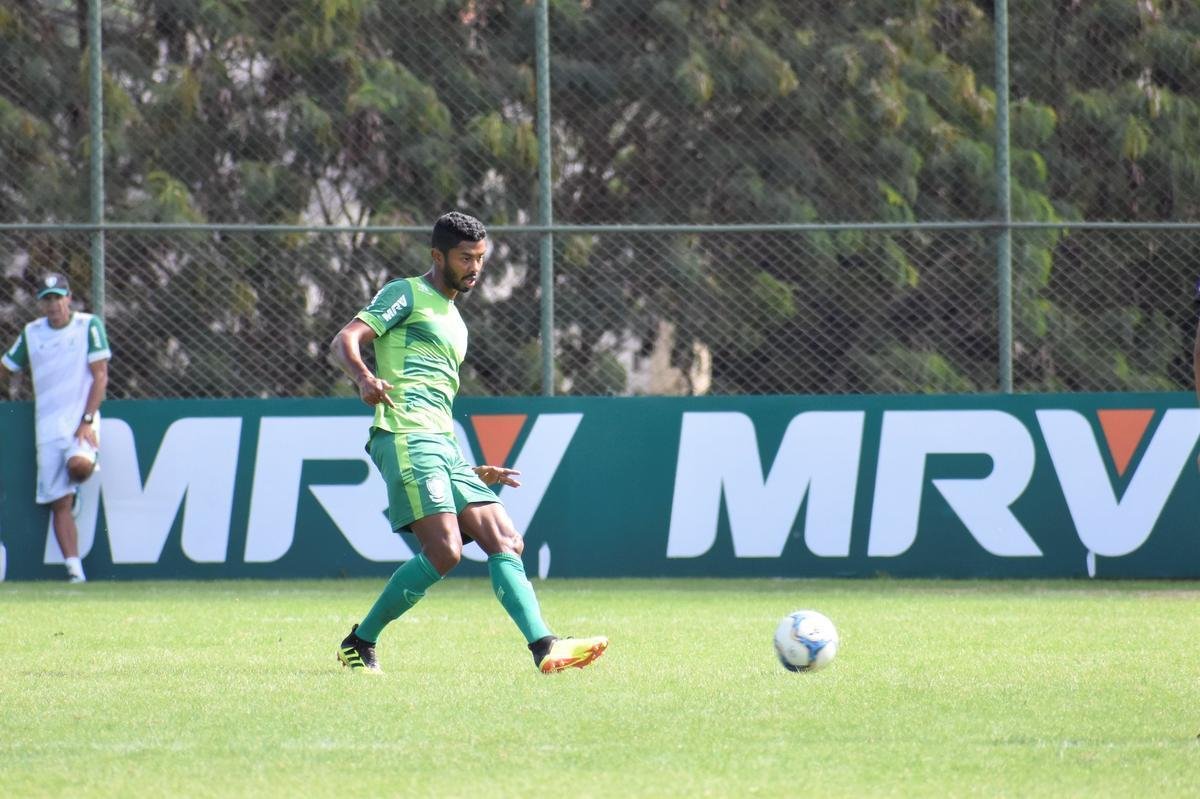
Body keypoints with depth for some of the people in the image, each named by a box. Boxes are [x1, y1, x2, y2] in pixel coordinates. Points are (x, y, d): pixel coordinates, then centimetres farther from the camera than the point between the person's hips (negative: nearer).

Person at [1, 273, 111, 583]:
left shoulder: (89, 325, 0)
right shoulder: (31, 333, 12)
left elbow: (100, 376, -4)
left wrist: (88, 420, -13)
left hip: (80, 418, -4)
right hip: (47, 426, 4)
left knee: (78, 464, -35)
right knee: (59, 503, -3)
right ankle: (75, 569, -1)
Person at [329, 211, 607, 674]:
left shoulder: (454, 323, 29)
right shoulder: (406, 295, 3)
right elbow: (343, 343, -10)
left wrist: (475, 473, 28)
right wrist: (364, 378, -33)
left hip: (443, 446, 9)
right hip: (404, 438, -9)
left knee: (505, 541, -3)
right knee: (443, 552, -19)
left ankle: (544, 648, -11)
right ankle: (358, 645, -7)